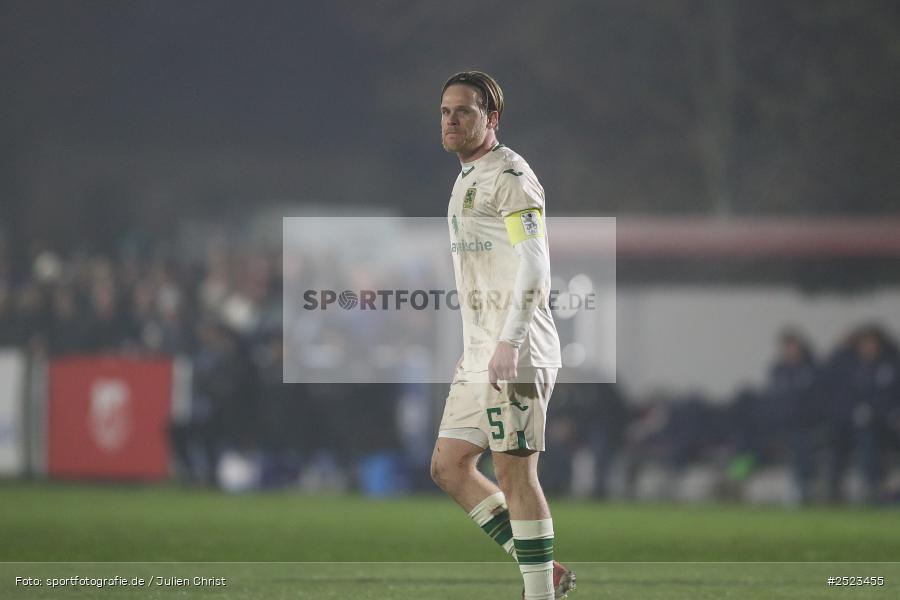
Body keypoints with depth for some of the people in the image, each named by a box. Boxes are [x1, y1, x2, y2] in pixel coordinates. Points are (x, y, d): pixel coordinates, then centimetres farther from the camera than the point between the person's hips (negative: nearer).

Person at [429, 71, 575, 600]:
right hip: (479, 356, 10)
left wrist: (508, 344, -25)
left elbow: (534, 266, -19)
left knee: (515, 474, -8)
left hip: (516, 356, -10)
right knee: (449, 466, 9)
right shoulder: (468, 179, 19)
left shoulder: (509, 176, -11)